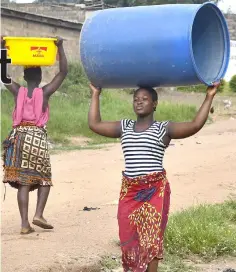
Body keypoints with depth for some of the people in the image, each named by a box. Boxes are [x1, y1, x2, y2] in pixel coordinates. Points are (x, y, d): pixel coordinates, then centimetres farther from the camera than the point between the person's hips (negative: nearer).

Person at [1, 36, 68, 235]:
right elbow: (63, 72, -1)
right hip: (38, 137, -2)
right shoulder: (45, 92, -2)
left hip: (19, 137, 2)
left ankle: (25, 223, -3)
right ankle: (38, 214, -4)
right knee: (44, 179, 14)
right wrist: (60, 47, -3)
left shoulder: (18, 91, 3)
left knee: (23, 181, 2)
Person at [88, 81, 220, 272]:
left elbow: (195, 125, -13)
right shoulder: (124, 127, 12)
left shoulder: (164, 129, -2)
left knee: (151, 238, -2)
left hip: (155, 190, -4)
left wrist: (209, 98, -15)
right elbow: (94, 124, 14)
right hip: (129, 191, 4)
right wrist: (96, 95, 17)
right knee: (129, 238, 6)